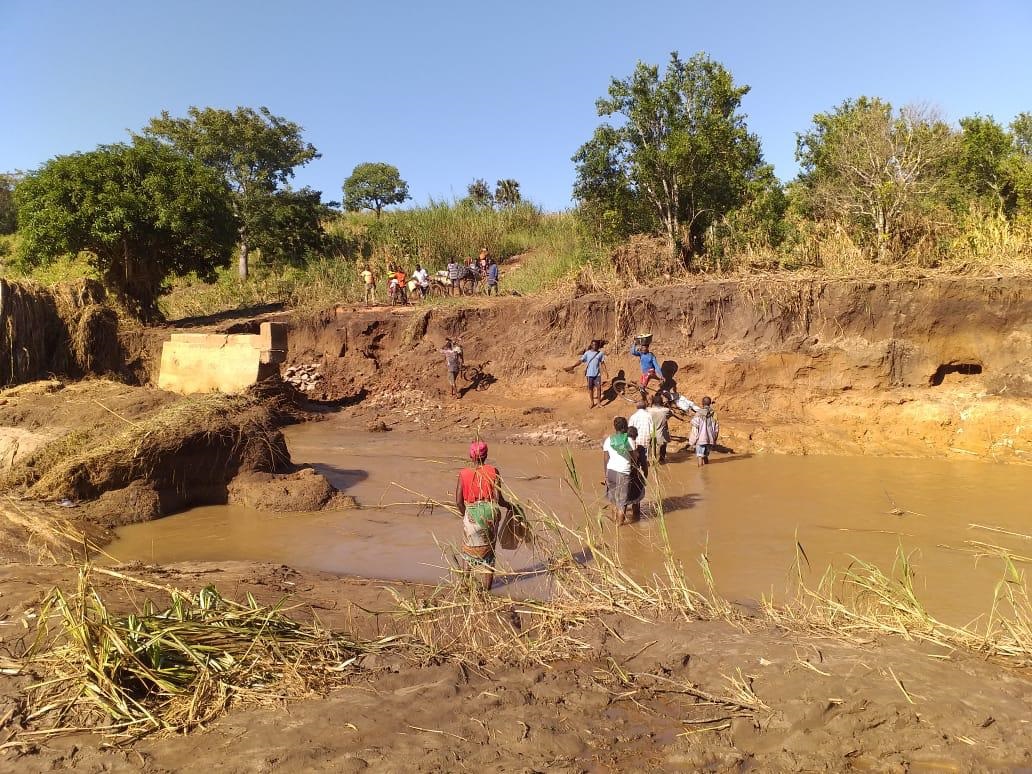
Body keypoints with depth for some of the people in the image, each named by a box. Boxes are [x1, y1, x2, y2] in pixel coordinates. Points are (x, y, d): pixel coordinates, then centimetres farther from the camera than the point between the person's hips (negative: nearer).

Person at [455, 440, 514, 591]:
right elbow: (498, 498, -10)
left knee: (471, 549, 21)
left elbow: (458, 501, -6)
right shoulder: (493, 472, -8)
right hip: (490, 513, 1)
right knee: (488, 550, 17)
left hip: (472, 515, -1)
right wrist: (508, 505, 11)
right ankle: (486, 586, 20)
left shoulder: (464, 474, -7)